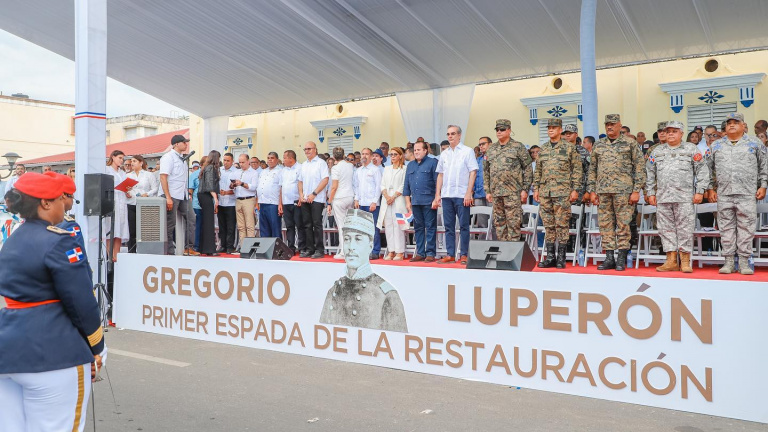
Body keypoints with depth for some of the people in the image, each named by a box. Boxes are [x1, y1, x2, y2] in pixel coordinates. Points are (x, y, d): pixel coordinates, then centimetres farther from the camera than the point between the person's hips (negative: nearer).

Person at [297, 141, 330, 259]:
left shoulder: (321, 163, -2)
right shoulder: (304, 165, 17)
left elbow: (325, 180, -11)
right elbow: (300, 181, 20)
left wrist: (313, 194, -14)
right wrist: (301, 195, 3)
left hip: (317, 199, -6)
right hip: (304, 200, 6)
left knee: (317, 224, -6)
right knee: (307, 225, 7)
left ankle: (319, 250, 0)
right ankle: (309, 249, 13)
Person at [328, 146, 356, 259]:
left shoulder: (336, 168, -9)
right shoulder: (350, 166, 8)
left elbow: (334, 187, -11)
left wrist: (329, 203, -6)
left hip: (339, 199, -6)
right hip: (351, 197, 6)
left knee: (341, 226, -3)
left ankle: (343, 253, -2)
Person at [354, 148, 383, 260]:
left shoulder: (375, 170, -2)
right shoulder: (358, 171, 16)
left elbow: (379, 186, -6)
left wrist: (374, 202, -12)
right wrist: (356, 199, 8)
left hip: (372, 203, -6)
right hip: (361, 204, 6)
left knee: (374, 228, -5)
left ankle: (375, 252, 0)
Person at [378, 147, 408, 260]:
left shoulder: (404, 169, 3)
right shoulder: (387, 169, 20)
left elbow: (403, 185, -5)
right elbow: (382, 185, 13)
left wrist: (393, 197, -11)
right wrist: (386, 196, -4)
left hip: (398, 199, -5)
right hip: (386, 200, 5)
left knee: (398, 225, -9)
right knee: (388, 225, 1)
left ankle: (399, 252, -7)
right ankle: (391, 252, 4)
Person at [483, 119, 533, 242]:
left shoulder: (518, 147, 0)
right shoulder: (491, 149, 15)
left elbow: (528, 168, -2)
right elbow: (486, 171, 18)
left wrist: (525, 189, -8)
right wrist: (487, 191, 12)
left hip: (513, 192, -5)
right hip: (496, 192, 5)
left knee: (513, 222, -6)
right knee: (499, 222, 9)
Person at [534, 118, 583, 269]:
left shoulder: (569, 148, 1)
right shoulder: (543, 148, 14)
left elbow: (577, 170, -1)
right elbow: (538, 170, 18)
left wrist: (575, 189, -7)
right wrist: (536, 188, 11)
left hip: (562, 192, -5)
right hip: (545, 192, 5)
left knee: (562, 224, -2)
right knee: (548, 225, 6)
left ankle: (561, 258, 4)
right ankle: (550, 257, 12)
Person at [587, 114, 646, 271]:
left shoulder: (630, 144, 3)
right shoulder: (598, 145, 14)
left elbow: (639, 168, -1)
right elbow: (592, 169, 15)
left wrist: (637, 190, -7)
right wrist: (592, 191, 8)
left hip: (623, 190, -4)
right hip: (602, 191, 4)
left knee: (623, 224, -2)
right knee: (605, 224, 4)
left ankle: (622, 259, 5)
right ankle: (609, 258, 11)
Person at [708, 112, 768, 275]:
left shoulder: (755, 144, 9)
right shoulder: (716, 145, 13)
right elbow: (710, 169, 14)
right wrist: (711, 188, 7)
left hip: (747, 194, -1)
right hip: (723, 194, 2)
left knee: (746, 228, -1)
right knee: (726, 228, 3)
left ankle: (744, 261, 5)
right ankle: (729, 261, 9)